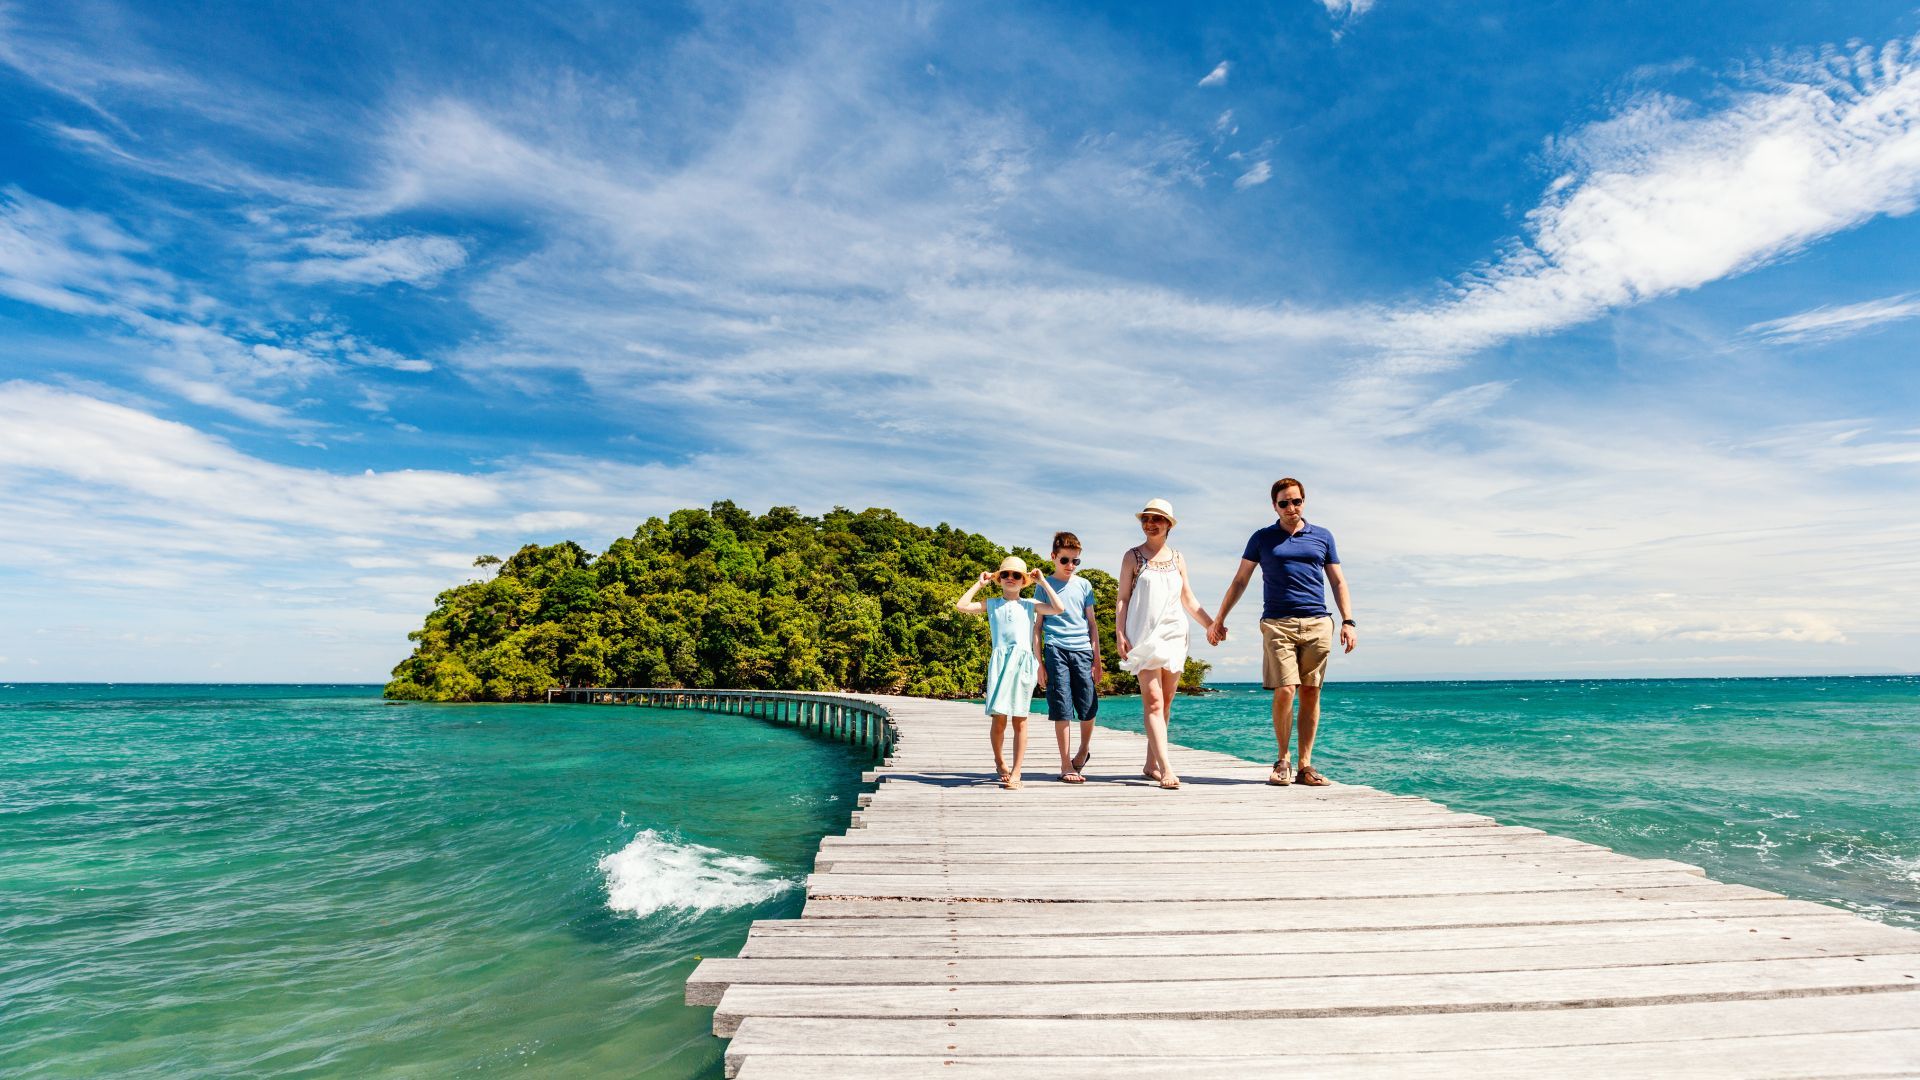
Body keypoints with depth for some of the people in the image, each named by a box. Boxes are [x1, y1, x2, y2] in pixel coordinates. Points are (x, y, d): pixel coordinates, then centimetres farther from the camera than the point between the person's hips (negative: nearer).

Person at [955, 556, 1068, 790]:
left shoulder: (1029, 605, 12)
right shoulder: (991, 605, 14)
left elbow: (1058, 608, 0)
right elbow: (961, 606, 4)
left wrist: (1043, 582, 4)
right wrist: (979, 583, 10)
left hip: (1023, 663, 0)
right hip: (1000, 662, 0)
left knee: (1020, 720, -1)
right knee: (999, 718, -3)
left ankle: (1015, 773, 3)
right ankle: (999, 761, 23)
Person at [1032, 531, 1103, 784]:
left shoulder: (1083, 584, 12)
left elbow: (1092, 623, 14)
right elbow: (1037, 626, 7)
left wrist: (1097, 659, 9)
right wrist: (1039, 662, 2)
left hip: (1083, 650, 2)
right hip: (1056, 650, -2)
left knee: (1089, 706, 0)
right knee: (1062, 709, -2)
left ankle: (1084, 748, 28)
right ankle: (1066, 766, 6)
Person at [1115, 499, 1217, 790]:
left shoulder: (1177, 558, 14)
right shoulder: (1133, 556, 4)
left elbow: (1189, 600, 19)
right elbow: (1123, 599, 1)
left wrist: (1210, 624, 10)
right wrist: (1120, 634, -9)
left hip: (1174, 634, 4)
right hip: (1144, 635, -4)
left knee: (1166, 703, 6)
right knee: (1153, 701, -12)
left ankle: (1151, 764, 16)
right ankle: (1166, 768, -19)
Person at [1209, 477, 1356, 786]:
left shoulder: (1322, 537, 14)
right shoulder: (1262, 538, 10)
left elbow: (1338, 582, 16)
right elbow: (1240, 581, 12)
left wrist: (1348, 622, 6)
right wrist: (1219, 620, 9)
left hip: (1317, 623, 2)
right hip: (1277, 624, -2)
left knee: (1310, 694, 1)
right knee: (1284, 692, -11)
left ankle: (1305, 766, 8)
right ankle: (1283, 760, 7)